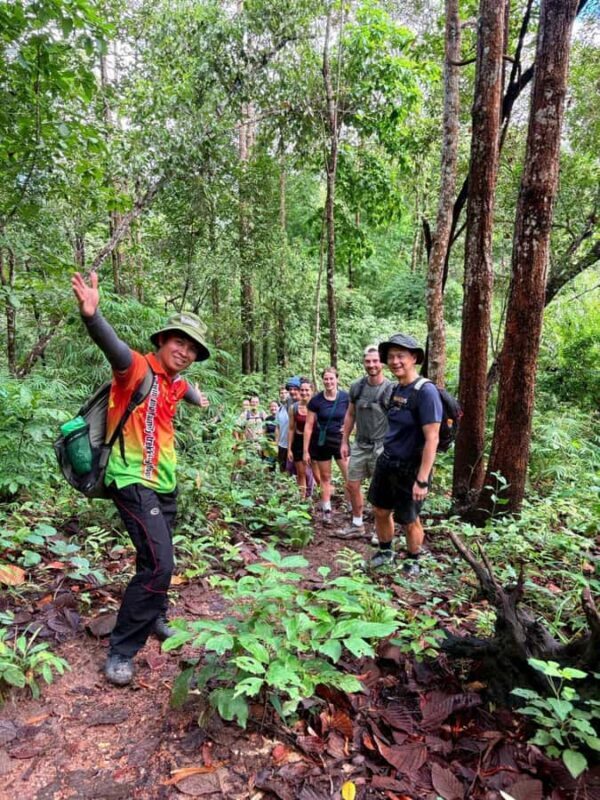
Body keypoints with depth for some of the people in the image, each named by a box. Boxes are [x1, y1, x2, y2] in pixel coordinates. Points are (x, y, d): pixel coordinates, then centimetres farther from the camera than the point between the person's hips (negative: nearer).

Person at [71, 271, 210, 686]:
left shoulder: (175, 382, 9)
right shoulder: (138, 367, -14)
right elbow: (114, 347, -37)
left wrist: (198, 398, 56)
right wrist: (93, 315, -57)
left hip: (165, 482, 8)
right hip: (134, 482, -8)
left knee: (157, 559, 20)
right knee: (159, 564, -14)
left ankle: (154, 617, 42)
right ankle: (121, 650, 1)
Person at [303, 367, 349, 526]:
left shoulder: (346, 397, -9)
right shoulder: (316, 400, -8)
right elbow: (308, 426, -4)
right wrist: (306, 450, -4)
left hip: (341, 441, 0)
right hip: (321, 443, 1)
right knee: (325, 477, 11)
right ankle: (326, 511, 22)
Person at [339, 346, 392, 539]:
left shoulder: (391, 389, -12)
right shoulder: (356, 386, 3)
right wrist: (345, 441, 10)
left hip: (381, 447, -5)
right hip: (359, 445, 5)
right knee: (352, 485, 12)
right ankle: (357, 525, 30)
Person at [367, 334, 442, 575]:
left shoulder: (425, 391, -21)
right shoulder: (396, 388, 4)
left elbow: (432, 439, -23)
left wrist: (422, 480, -25)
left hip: (410, 469, -7)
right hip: (386, 462, 7)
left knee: (409, 521, 10)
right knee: (380, 511, 18)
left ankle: (413, 561, 35)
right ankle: (385, 552, 41)